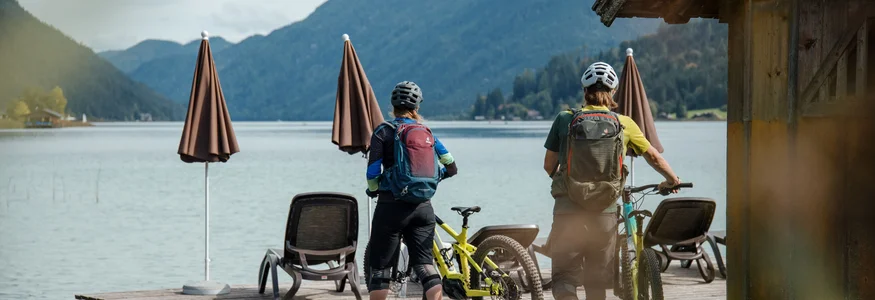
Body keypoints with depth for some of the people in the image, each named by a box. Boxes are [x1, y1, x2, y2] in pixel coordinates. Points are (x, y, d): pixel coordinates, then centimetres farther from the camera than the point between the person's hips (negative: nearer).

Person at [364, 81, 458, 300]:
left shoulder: (383, 132, -2)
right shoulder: (426, 132, 9)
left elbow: (372, 173, -9)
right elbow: (451, 168, 9)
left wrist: (373, 190, 12)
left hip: (392, 206, -3)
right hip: (423, 207, 3)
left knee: (379, 266, 5)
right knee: (424, 263, 6)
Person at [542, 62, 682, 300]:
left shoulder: (565, 119, 0)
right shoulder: (624, 124, 2)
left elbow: (549, 165, 6)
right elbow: (654, 157, 13)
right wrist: (673, 181, 32)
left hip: (568, 210, -1)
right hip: (605, 212, 1)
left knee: (564, 274, 3)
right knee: (598, 278, 15)